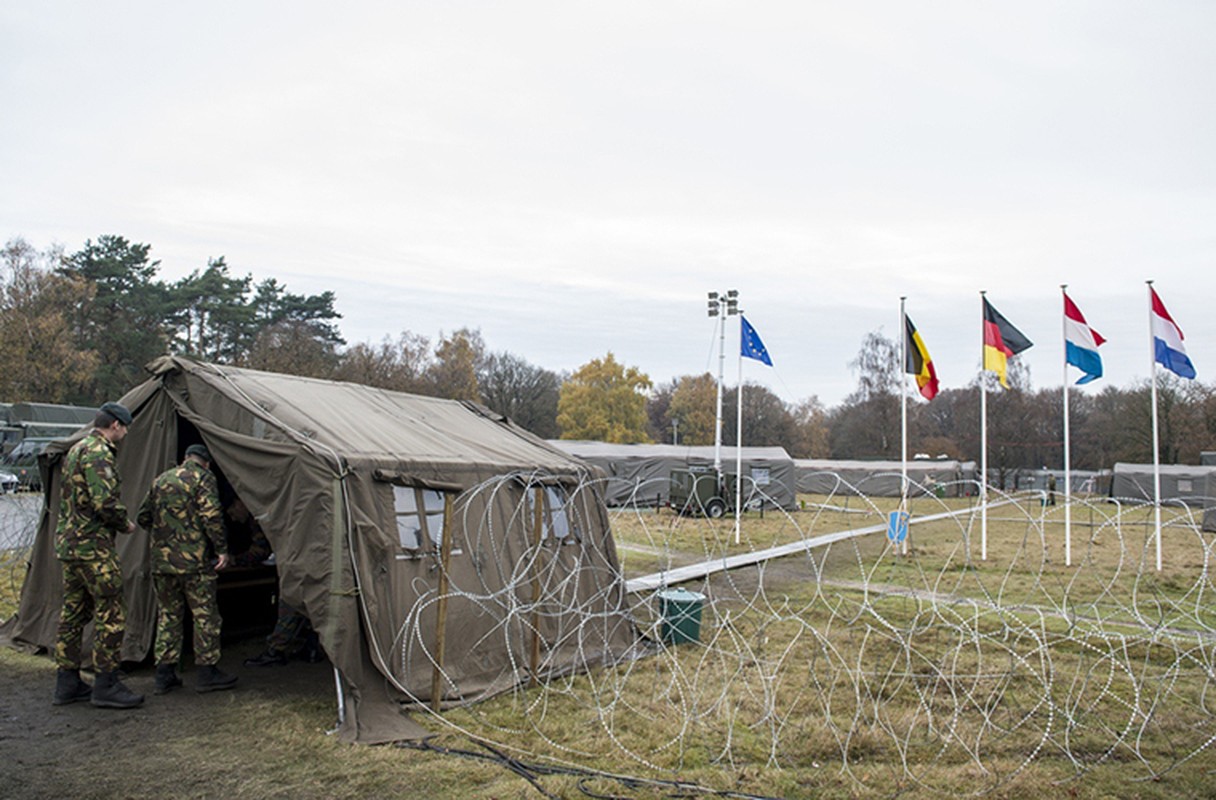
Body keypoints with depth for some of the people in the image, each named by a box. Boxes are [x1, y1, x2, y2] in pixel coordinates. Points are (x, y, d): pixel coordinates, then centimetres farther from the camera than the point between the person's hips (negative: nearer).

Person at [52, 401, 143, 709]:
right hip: (93, 546, -11)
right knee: (110, 614, -5)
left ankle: (67, 683, 20)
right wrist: (125, 525, -6)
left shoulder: (75, 450, 18)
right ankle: (106, 686, -1)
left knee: (73, 613, 14)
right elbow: (104, 502, -24)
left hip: (68, 543, 11)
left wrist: (117, 522, 19)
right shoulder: (98, 453, -15)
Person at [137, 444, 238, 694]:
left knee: (168, 614, 13)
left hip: (161, 560, 6)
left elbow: (144, 517, 19)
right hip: (193, 560, -6)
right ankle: (207, 672, 7)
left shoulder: (161, 479, 15)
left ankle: (164, 674, 15)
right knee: (205, 615, 3)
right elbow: (210, 515, -15)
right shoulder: (203, 478, -4)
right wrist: (222, 549, -12)